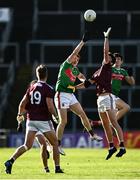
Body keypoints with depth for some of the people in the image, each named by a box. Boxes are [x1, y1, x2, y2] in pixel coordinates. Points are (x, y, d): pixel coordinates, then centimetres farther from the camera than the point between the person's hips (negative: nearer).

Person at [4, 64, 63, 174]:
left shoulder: (31, 88, 7)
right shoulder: (48, 89, -10)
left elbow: (22, 104, 10)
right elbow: (50, 107, -16)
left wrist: (20, 115, 28)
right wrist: (56, 116, 1)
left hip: (31, 120, 5)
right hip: (44, 120, -5)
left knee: (27, 146, 6)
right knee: (55, 143, 11)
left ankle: (11, 161, -11)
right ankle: (57, 168, 10)